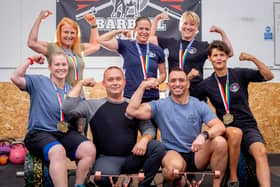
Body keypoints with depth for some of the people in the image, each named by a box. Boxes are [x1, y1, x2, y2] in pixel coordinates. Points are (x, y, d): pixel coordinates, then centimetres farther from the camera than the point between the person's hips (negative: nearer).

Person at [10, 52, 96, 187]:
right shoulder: (39, 82, 1)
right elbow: (15, 78, -14)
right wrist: (30, 60, -7)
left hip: (65, 133, 5)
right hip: (39, 133, -4)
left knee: (89, 149, -22)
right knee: (58, 151, -38)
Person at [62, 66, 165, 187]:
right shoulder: (93, 105, 5)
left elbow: (149, 128, 8)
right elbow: (68, 108, -7)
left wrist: (144, 140, -16)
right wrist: (81, 83, 1)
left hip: (132, 157, 3)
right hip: (107, 158, -3)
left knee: (157, 147, -23)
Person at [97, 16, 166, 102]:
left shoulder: (157, 50, 8)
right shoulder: (126, 45, 3)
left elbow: (163, 73, 16)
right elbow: (101, 40, -4)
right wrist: (120, 31, 0)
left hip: (152, 97, 2)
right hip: (130, 96, -2)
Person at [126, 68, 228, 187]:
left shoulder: (200, 106, 5)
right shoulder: (160, 105, 1)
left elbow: (220, 127, -8)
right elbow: (132, 111, -12)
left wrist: (204, 135, -30)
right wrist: (143, 86, -9)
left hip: (197, 155, 3)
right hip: (173, 154, -2)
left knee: (220, 142, -26)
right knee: (176, 166, -38)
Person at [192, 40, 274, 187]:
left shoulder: (240, 74, 2)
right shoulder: (206, 84, 7)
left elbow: (269, 76, -5)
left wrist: (253, 58, -18)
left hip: (247, 126, -1)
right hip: (225, 129, 1)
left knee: (260, 151, -29)